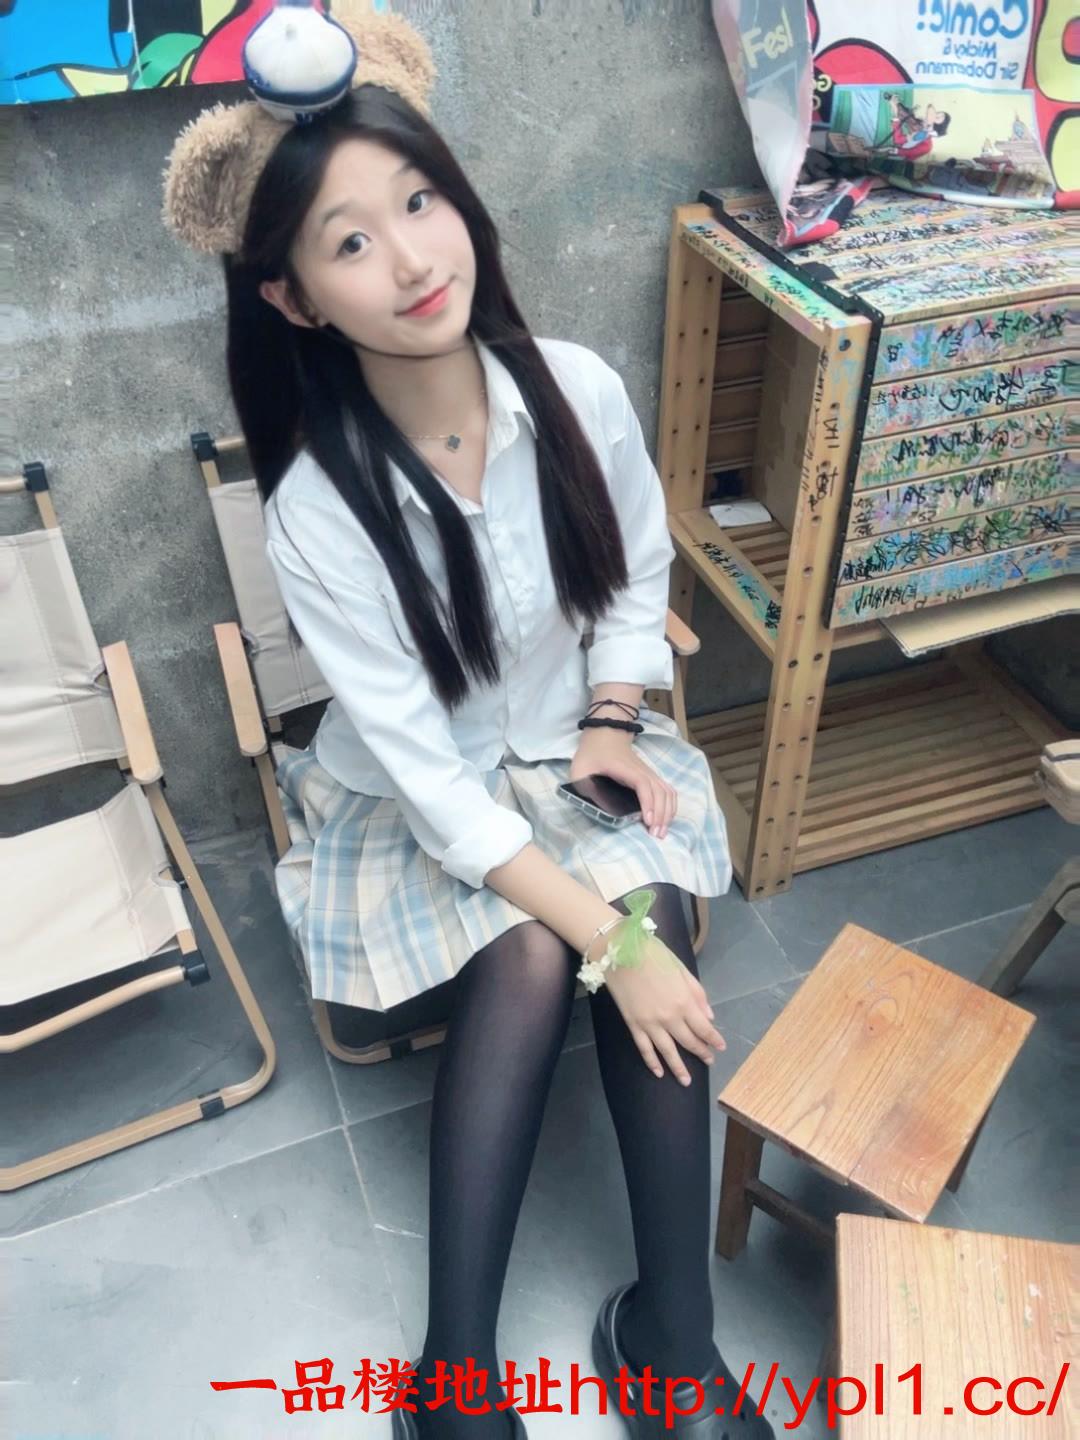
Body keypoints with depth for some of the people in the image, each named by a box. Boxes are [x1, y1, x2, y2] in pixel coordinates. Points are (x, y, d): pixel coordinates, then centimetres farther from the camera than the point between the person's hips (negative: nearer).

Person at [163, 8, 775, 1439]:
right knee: (531, 958, -27)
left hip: (573, 742, 3)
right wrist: (609, 940, -28)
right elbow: (425, 769, -25)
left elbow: (640, 573, 4)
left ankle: (673, 1323, -11)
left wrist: (612, 719, -9)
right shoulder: (319, 509, -26)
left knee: (651, 905, -24)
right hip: (416, 796, -3)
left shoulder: (580, 391, -16)